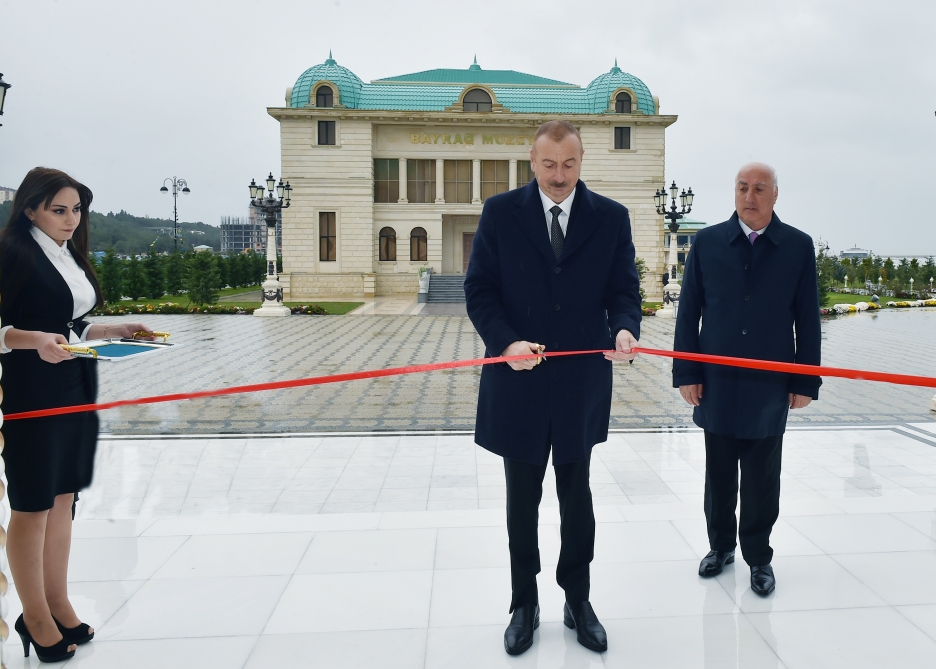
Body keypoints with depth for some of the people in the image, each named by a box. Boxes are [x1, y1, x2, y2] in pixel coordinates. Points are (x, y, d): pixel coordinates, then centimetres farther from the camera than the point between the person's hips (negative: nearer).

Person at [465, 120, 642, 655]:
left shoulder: (611, 217, 1)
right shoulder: (500, 212, -2)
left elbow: (623, 288, 1)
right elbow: (480, 289, -4)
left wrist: (625, 328, -22)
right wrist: (506, 342, -22)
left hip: (581, 385, 1)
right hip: (517, 384, 0)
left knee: (577, 500, 15)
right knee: (522, 502, 13)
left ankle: (578, 601, 33)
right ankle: (525, 604, 31)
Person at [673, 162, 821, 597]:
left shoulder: (798, 246, 0)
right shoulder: (708, 242, 1)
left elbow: (807, 319, 1)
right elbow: (688, 312, 1)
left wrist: (806, 382, -1)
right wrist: (687, 374, -3)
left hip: (770, 384, 0)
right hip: (717, 382, 1)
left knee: (762, 480, 9)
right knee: (719, 475, 13)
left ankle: (758, 556, 26)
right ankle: (721, 545, 31)